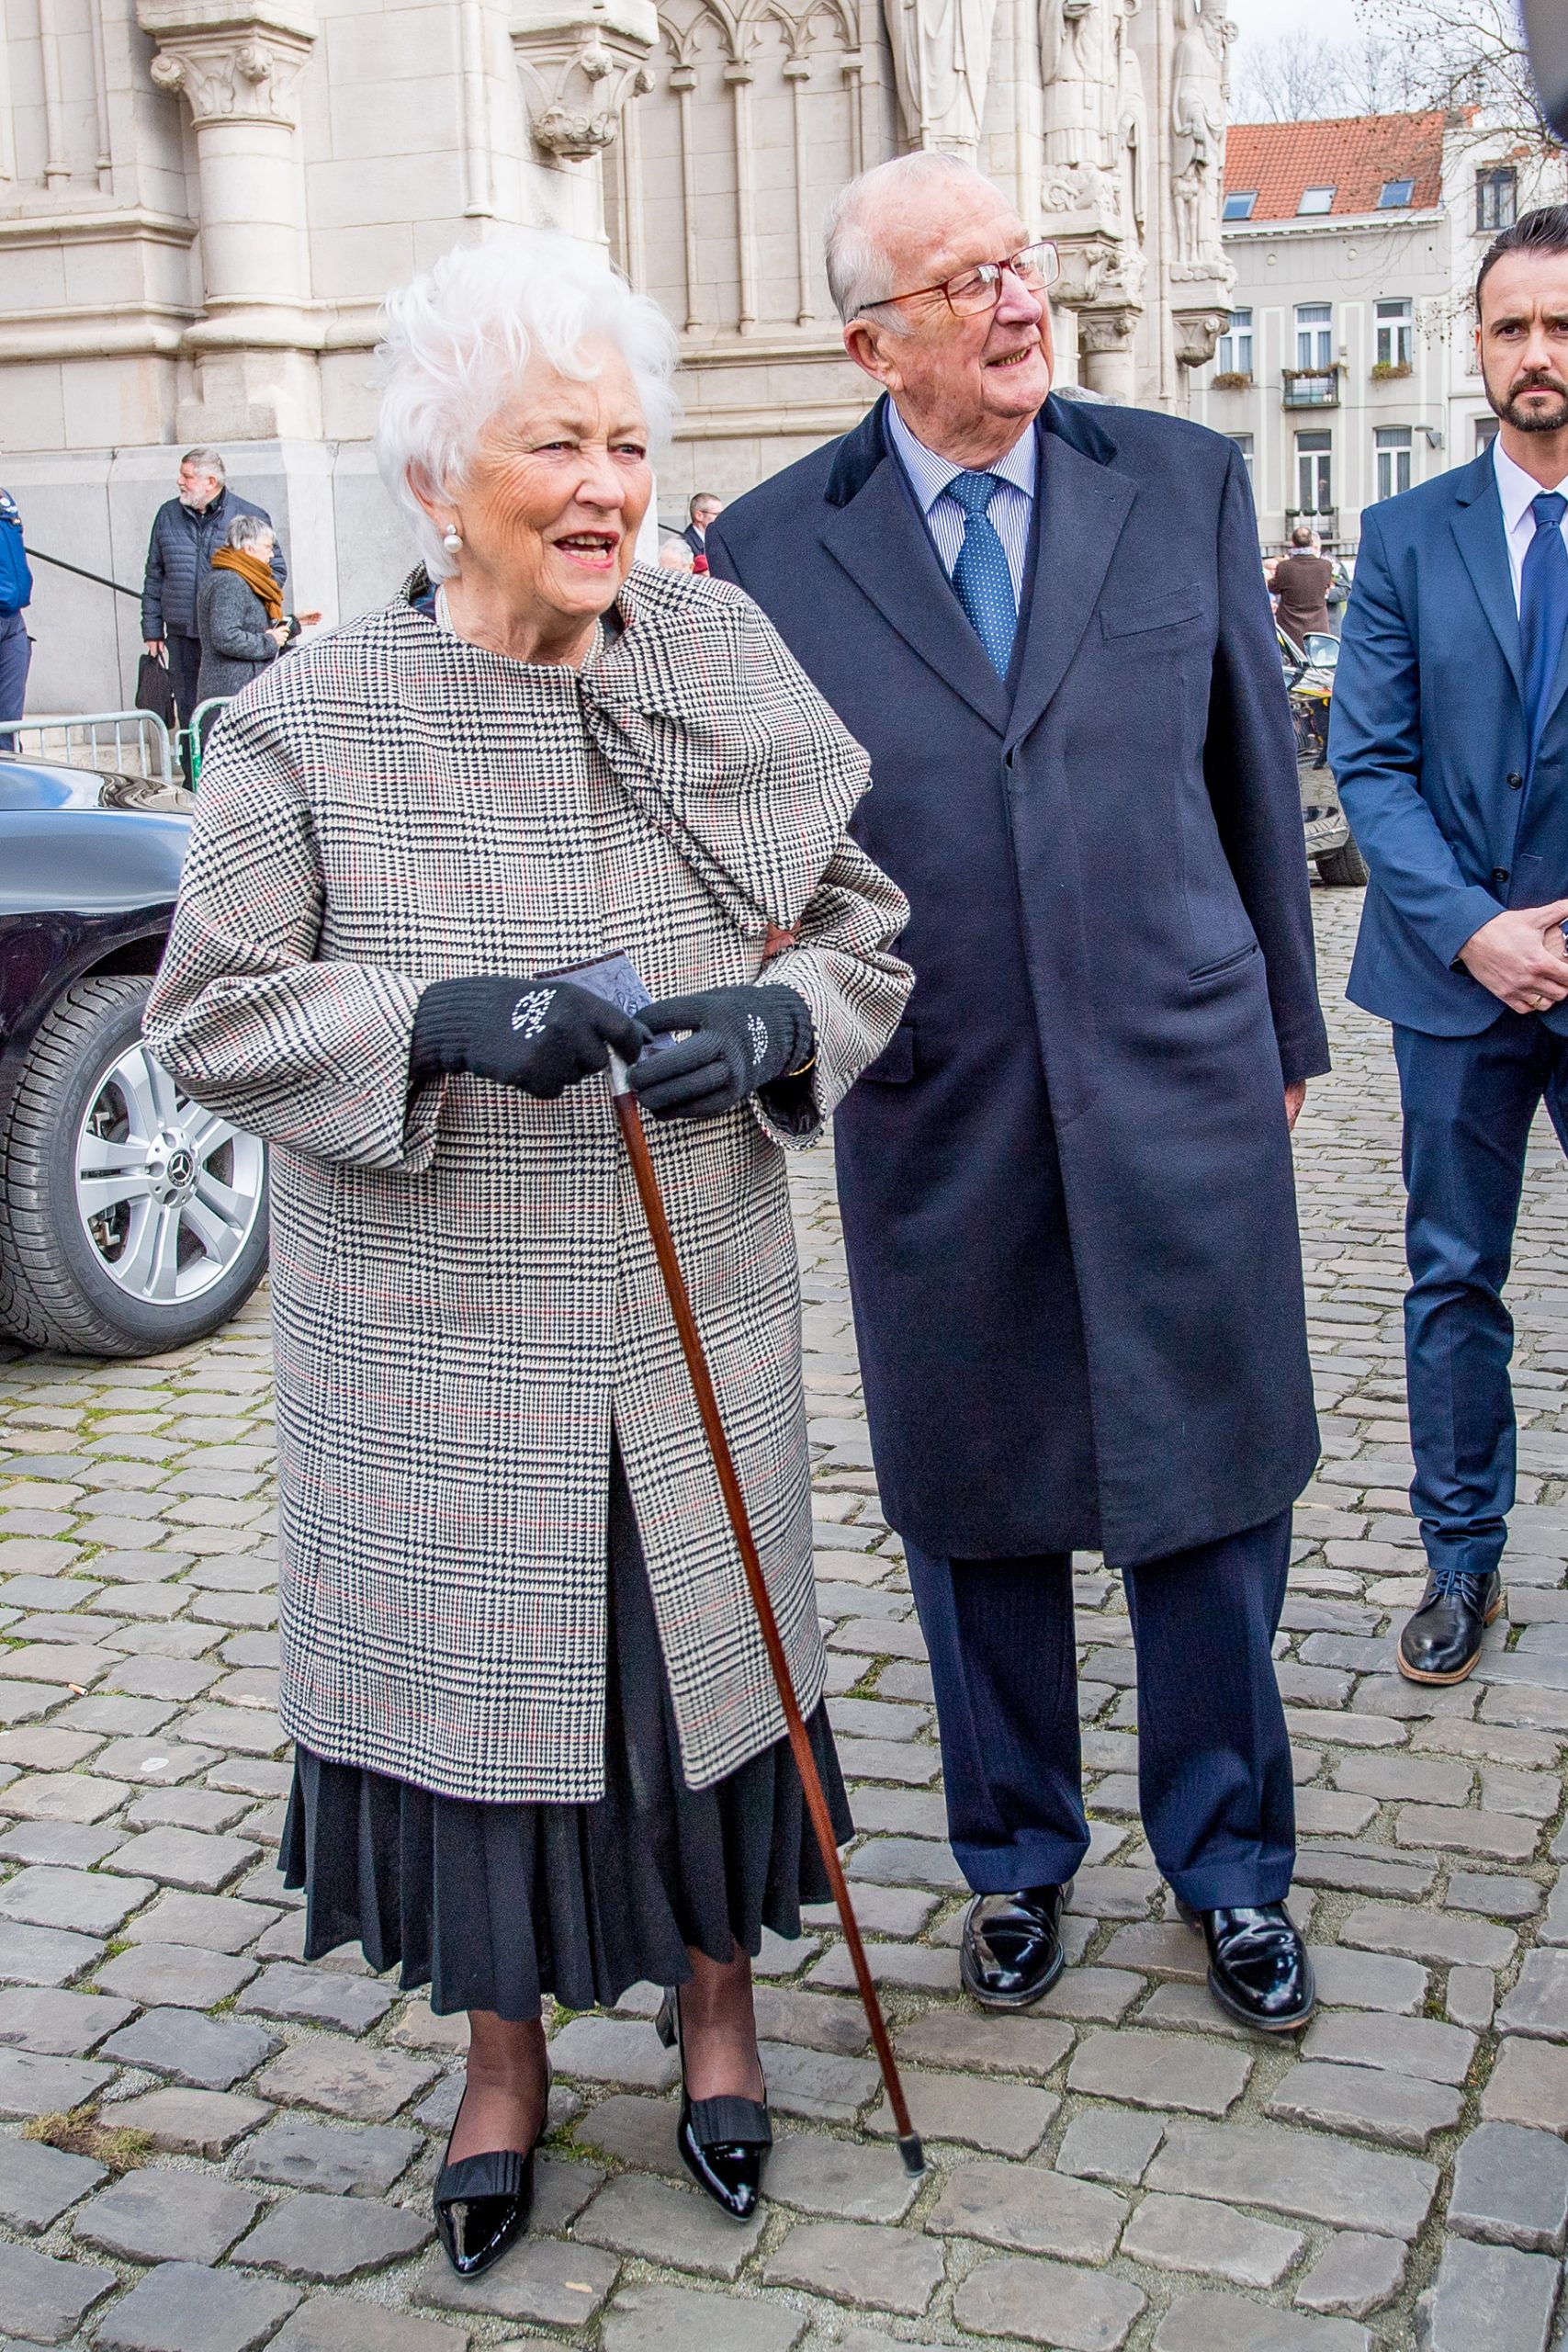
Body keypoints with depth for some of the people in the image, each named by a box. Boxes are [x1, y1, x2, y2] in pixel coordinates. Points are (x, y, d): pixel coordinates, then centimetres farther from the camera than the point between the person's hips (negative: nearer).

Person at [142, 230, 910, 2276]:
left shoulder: (734, 667, 0)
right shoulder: (309, 722, -7)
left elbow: (866, 923, 6)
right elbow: (209, 1008, -8)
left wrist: (779, 1023, -16)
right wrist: (444, 1020, -24)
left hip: (690, 1331, 2)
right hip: (434, 1350, -1)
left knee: (703, 1653, 14)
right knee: (471, 1674, 11)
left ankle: (719, 2010, 42)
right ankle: (505, 2061, 37)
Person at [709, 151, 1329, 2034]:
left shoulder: (1185, 482, 3)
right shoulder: (772, 548, -1)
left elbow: (1254, 765, 9)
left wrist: (1282, 1025, 11)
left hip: (1180, 1086, 1)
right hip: (934, 1109, 0)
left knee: (1204, 1496, 9)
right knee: (974, 1515, 13)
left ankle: (1231, 1870, 31)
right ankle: (1016, 1861, 35)